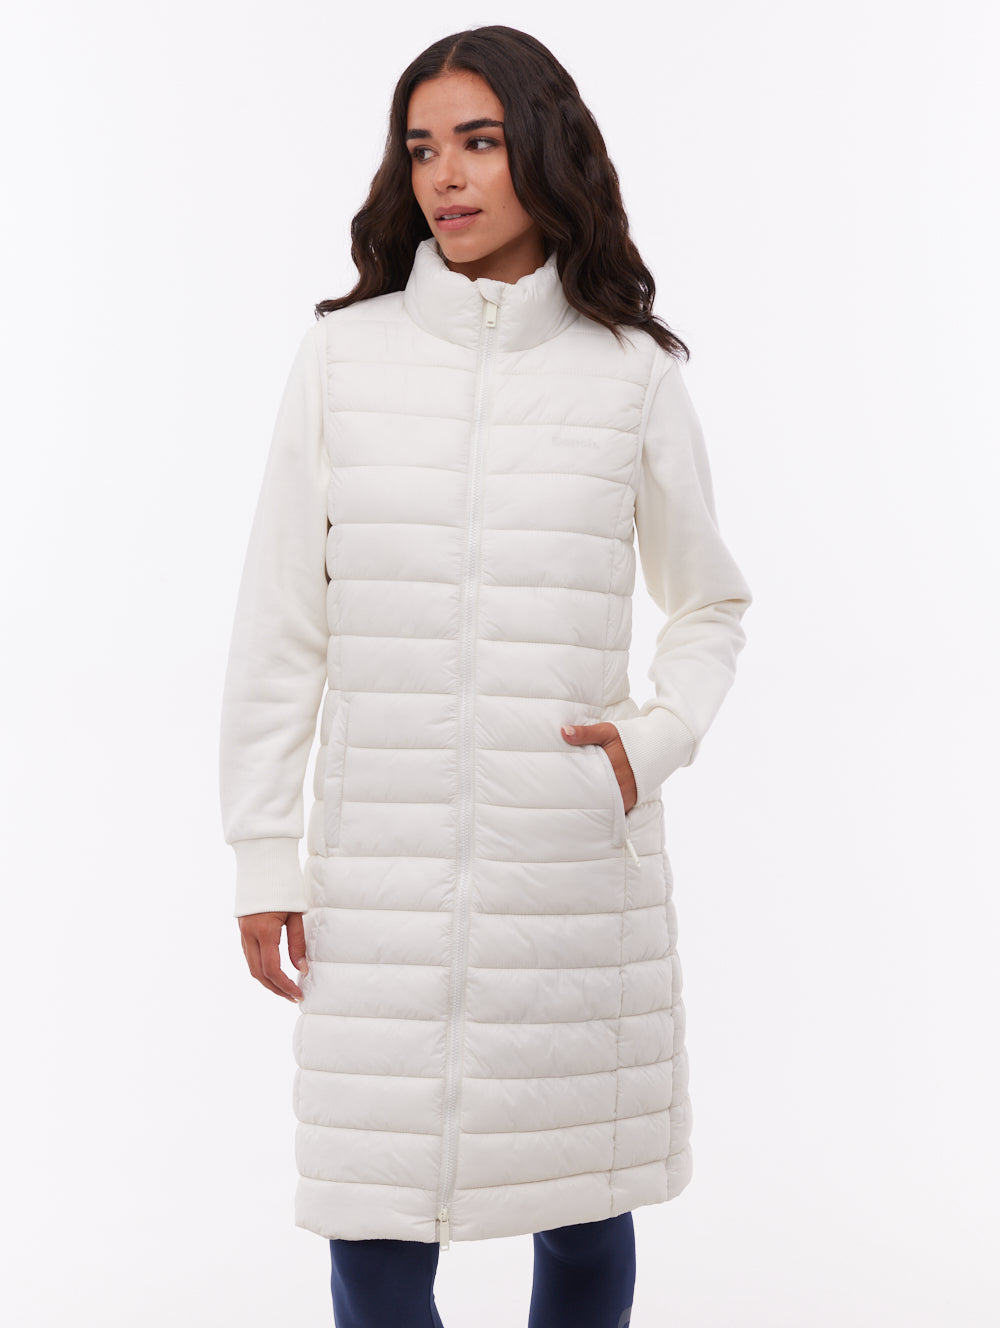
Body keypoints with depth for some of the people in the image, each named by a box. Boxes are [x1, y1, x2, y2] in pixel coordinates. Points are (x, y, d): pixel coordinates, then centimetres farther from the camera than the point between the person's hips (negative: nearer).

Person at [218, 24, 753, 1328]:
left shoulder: (631, 372, 3)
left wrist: (658, 734, -3)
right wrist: (262, 856, 3)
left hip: (581, 864, 1)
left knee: (585, 1201, 10)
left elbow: (712, 604, 15)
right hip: (386, 872, 0)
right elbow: (280, 624, 4)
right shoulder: (343, 356, 2)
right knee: (376, 1219, 3)